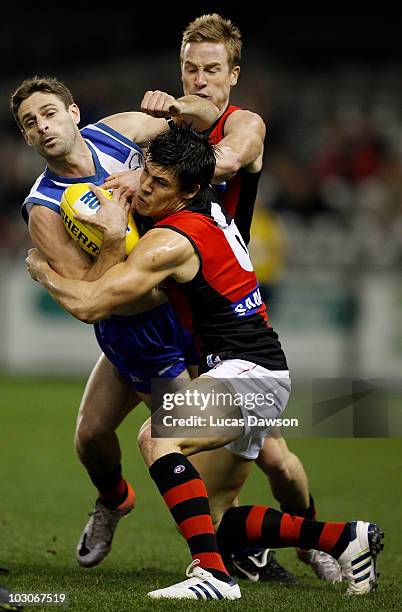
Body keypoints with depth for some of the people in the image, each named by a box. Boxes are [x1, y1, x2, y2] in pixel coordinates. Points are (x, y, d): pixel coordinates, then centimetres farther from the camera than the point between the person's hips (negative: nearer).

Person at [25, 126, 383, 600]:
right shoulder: (210, 212, 9)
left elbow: (89, 305, -20)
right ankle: (345, 538, 19)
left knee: (156, 436, -32)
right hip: (254, 373, 10)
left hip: (249, 373, -10)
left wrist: (41, 270, 0)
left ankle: (213, 575, -38)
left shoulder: (170, 241, -18)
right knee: (212, 522, 11)